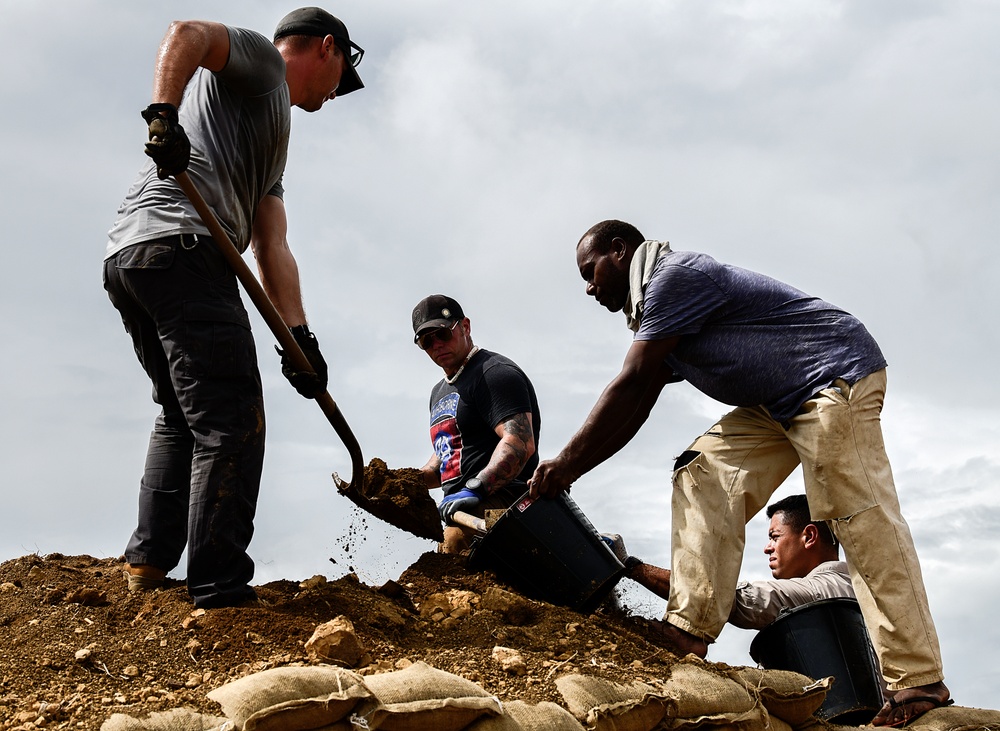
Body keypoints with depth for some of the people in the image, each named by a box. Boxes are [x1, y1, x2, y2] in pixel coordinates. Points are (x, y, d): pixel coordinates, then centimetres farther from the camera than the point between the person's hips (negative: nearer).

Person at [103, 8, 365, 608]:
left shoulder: (273, 149, 34)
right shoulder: (261, 59, 11)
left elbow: (272, 249, 24)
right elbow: (187, 33, -12)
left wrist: (299, 337, 13)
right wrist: (163, 114, -28)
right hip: (179, 246, -10)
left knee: (182, 415, 23)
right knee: (231, 424, -10)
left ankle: (148, 563, 22)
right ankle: (220, 592, -12)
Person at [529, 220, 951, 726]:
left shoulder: (675, 276, -15)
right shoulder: (654, 313, 17)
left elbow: (629, 387, -19)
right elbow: (632, 413, 14)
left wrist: (566, 462, -15)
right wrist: (569, 472, 7)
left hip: (837, 373, -10)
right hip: (781, 404, 10)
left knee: (861, 515, -19)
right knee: (705, 472, -1)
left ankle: (918, 681, -19)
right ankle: (690, 628, -8)